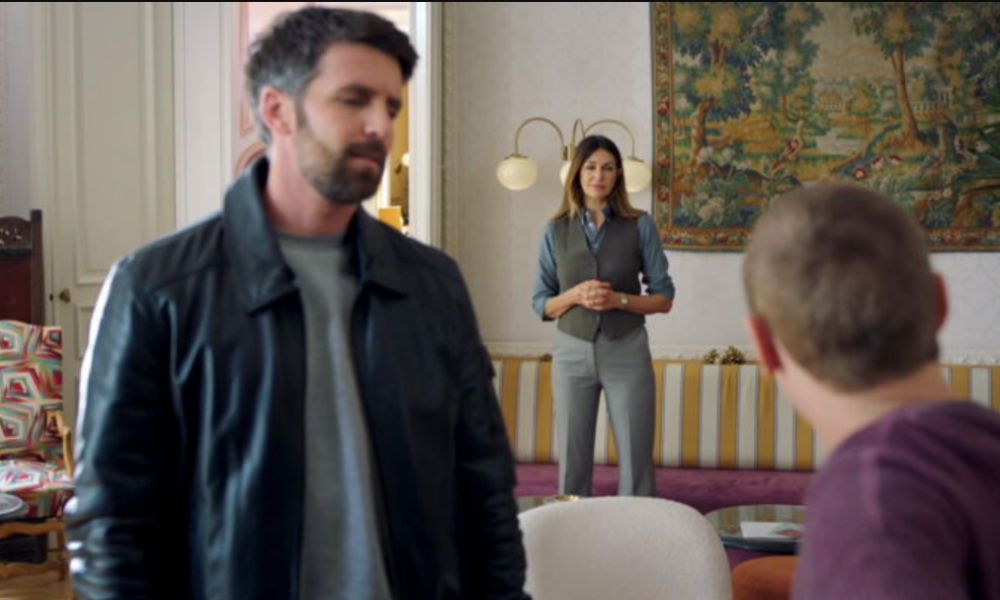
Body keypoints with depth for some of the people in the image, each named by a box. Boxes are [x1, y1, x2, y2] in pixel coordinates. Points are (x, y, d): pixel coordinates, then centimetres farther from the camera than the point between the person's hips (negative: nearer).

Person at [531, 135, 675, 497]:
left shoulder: (639, 227, 1)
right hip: (573, 353, 1)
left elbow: (663, 298, 2)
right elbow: (542, 304, 7)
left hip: (627, 352, -1)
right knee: (573, 460, 5)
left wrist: (618, 300, -14)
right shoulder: (556, 232, 5)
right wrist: (575, 295, -12)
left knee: (636, 460, -1)